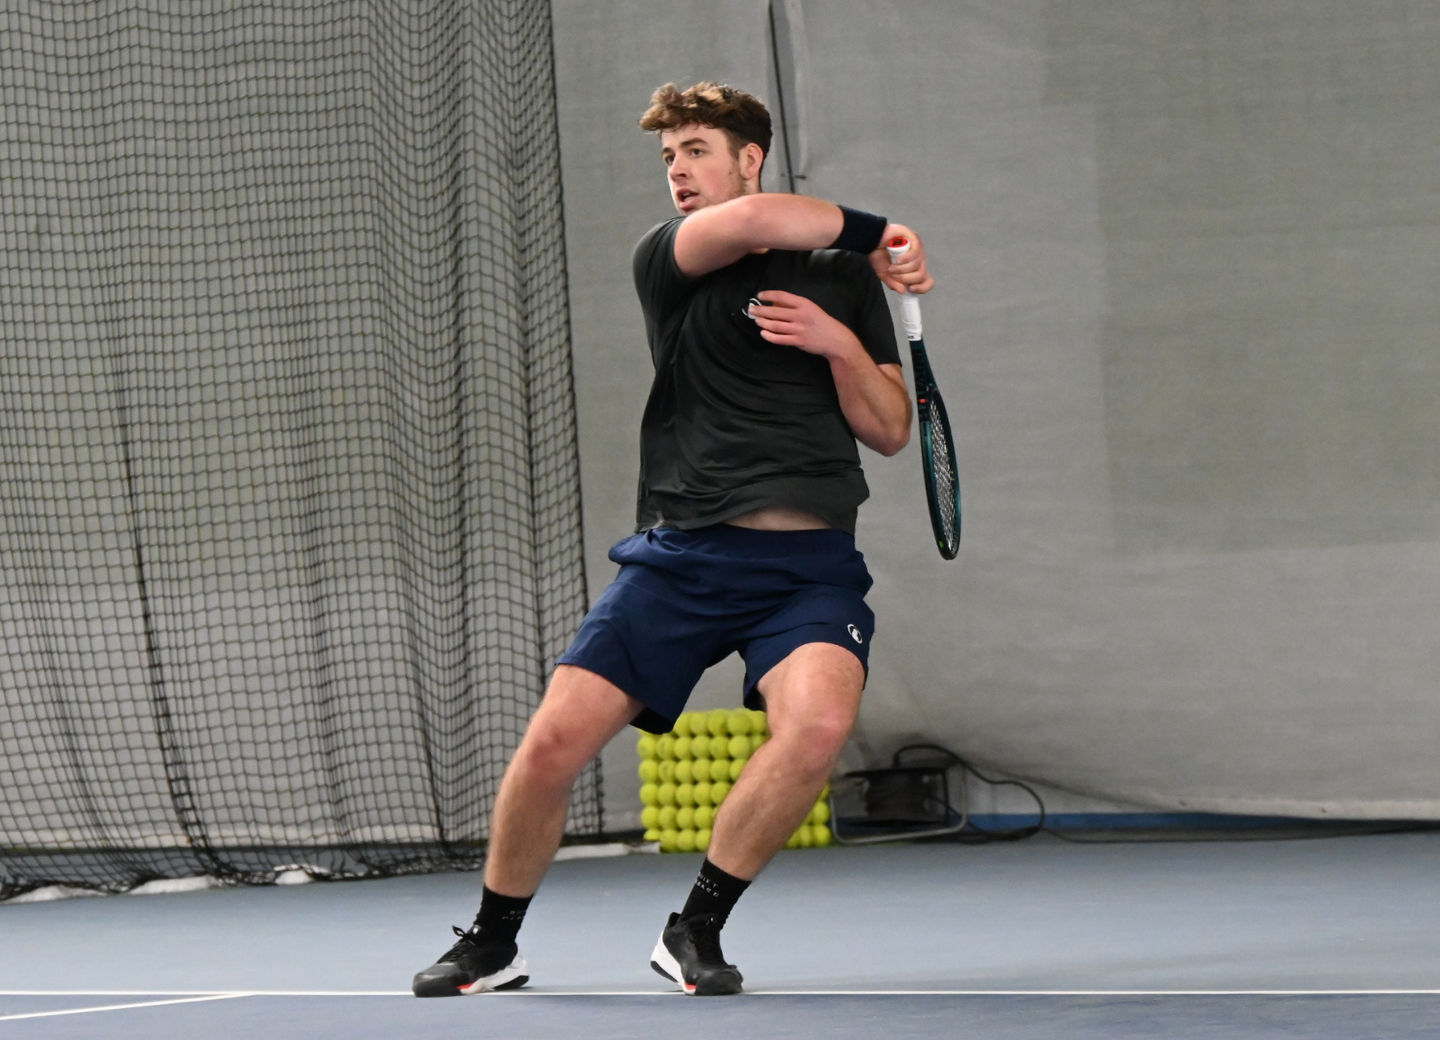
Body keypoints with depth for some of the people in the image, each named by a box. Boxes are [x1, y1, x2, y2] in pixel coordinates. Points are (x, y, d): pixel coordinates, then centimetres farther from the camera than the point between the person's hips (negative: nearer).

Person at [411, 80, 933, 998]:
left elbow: (890, 430, 12)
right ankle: (493, 943, 16)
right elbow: (751, 221, -17)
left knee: (819, 722, -29)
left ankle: (696, 930, -10)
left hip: (810, 566, 0)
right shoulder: (665, 261, 5)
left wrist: (841, 342, -6)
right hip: (681, 553, 0)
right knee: (557, 739, -10)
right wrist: (874, 233, -5)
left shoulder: (845, 280, 14)